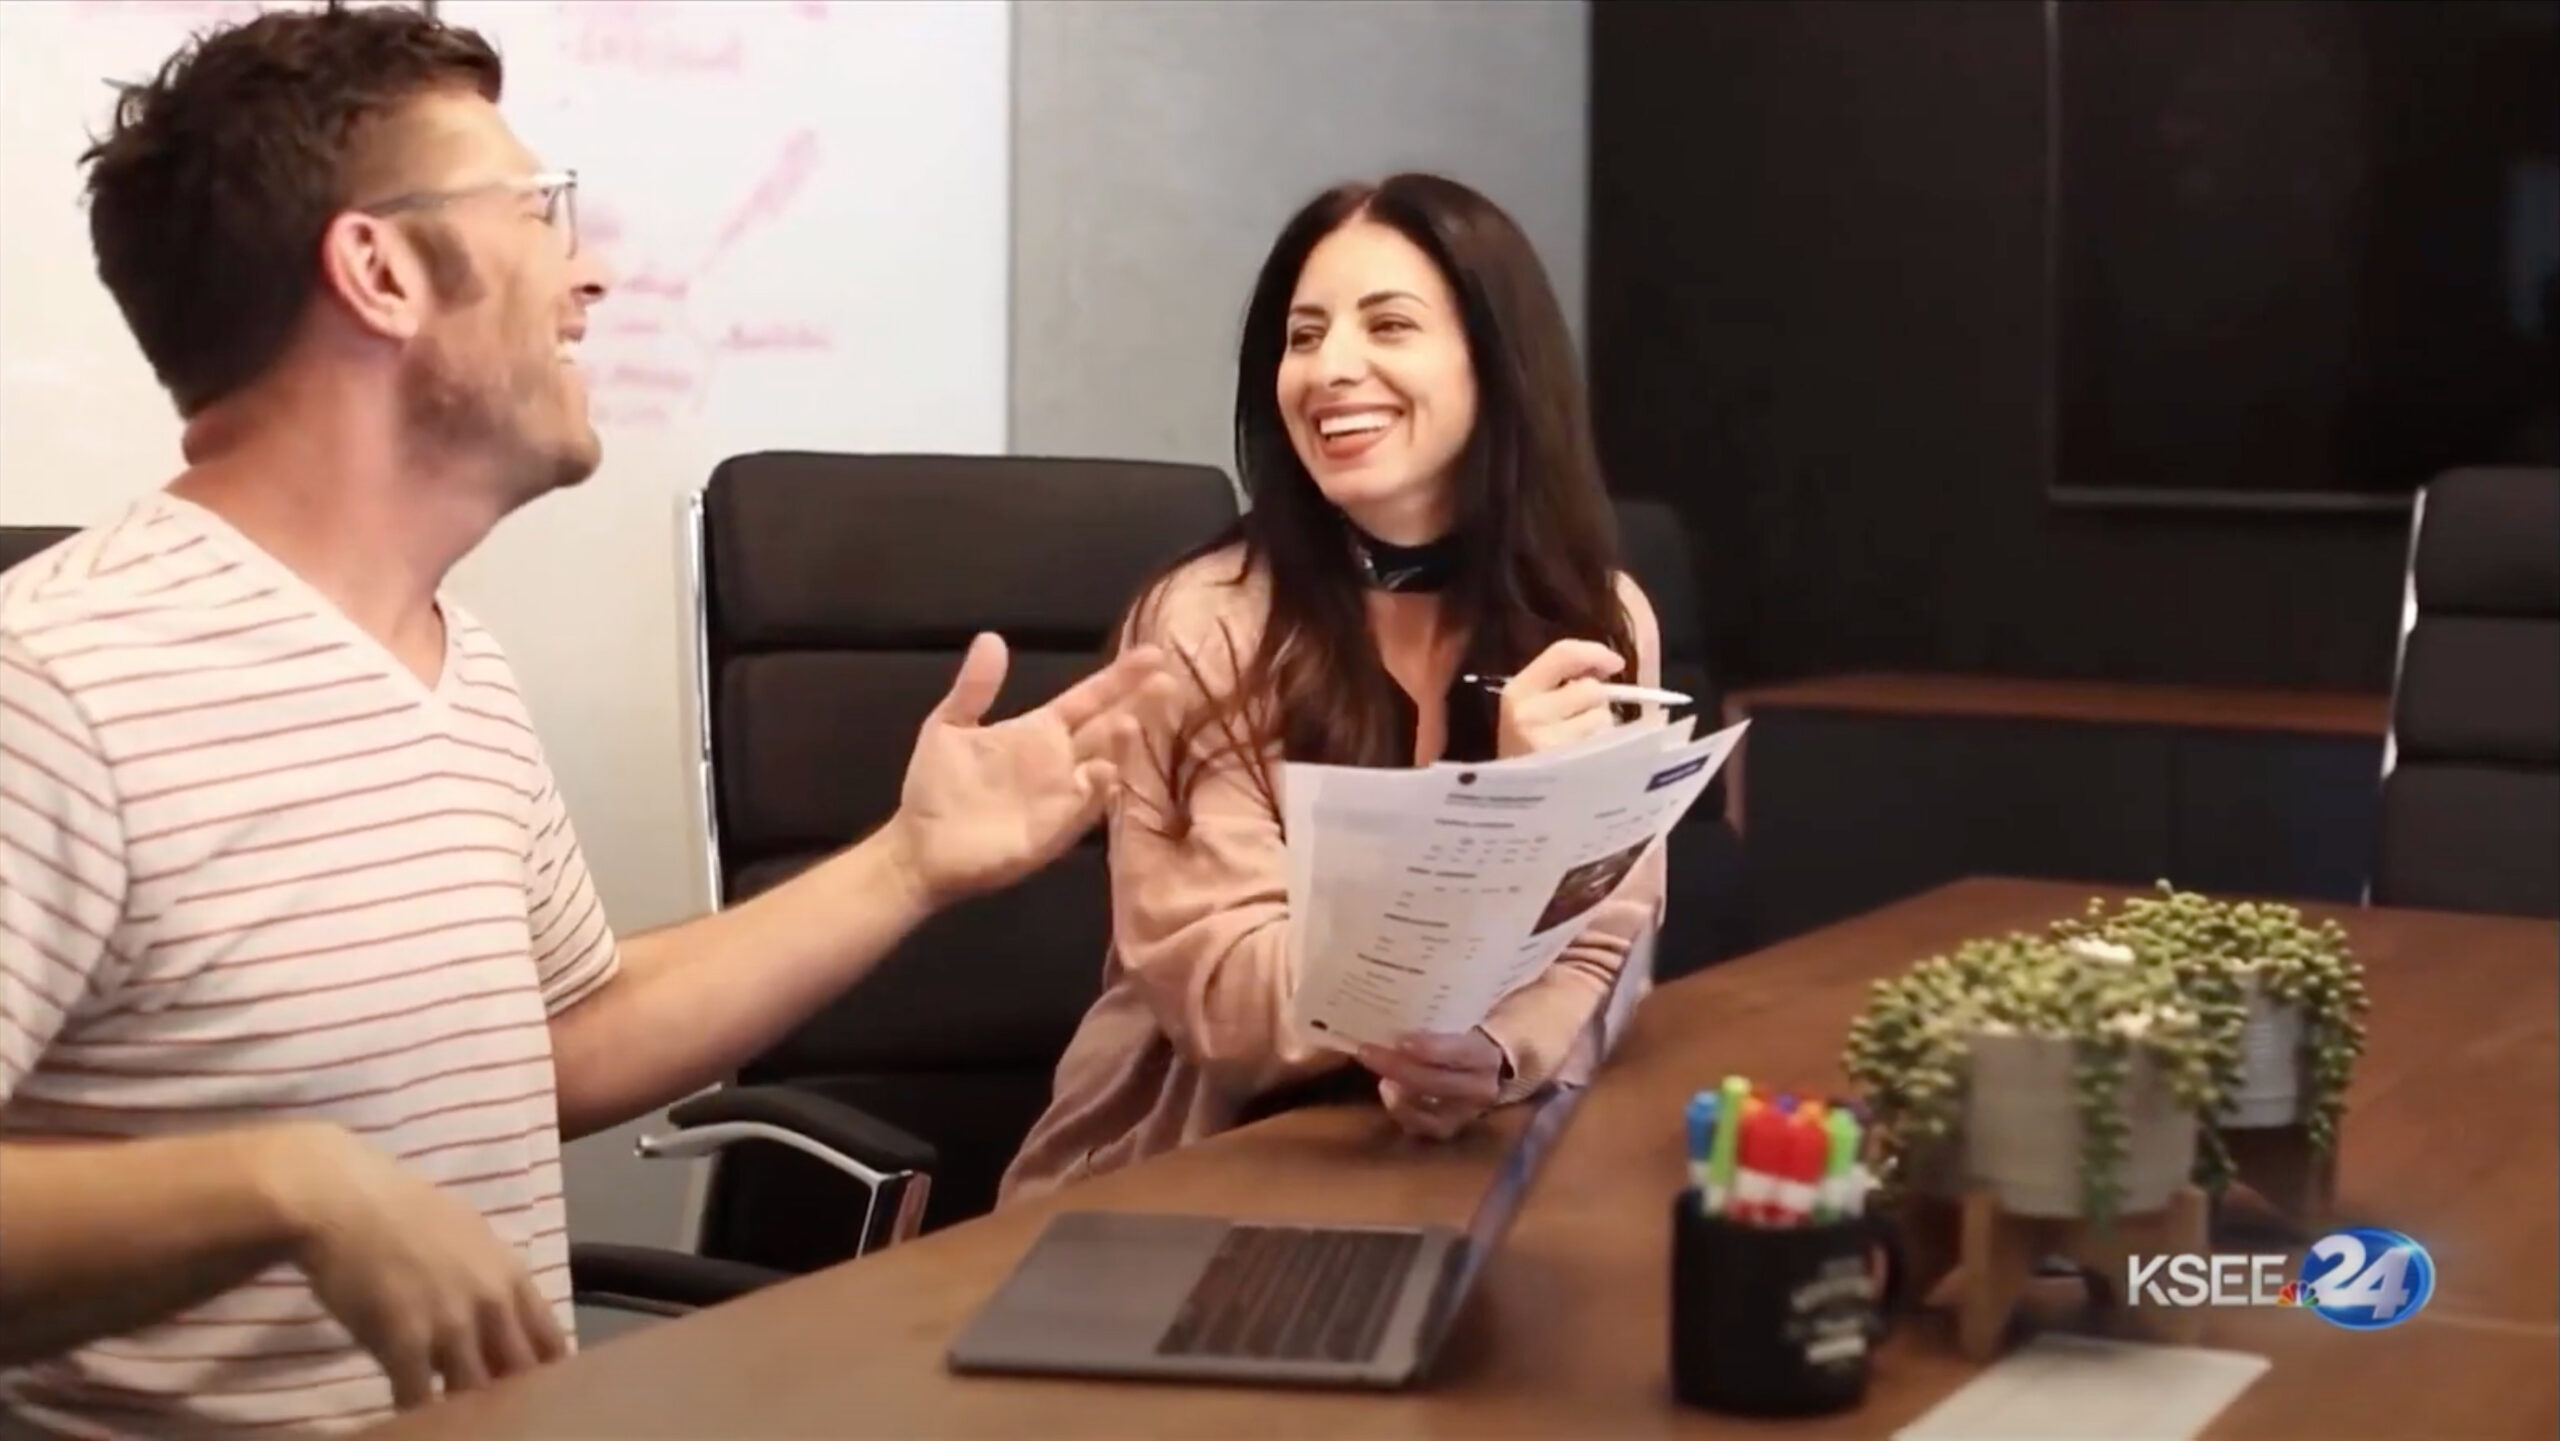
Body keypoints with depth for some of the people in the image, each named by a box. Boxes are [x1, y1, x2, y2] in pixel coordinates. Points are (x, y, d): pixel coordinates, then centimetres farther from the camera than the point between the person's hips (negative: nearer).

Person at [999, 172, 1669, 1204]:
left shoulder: (1602, 621, 2)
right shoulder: (1201, 625, -9)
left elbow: (1595, 951, 0)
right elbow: (1222, 997, -15)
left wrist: (1489, 1057, -22)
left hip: (1474, 1155, 4)